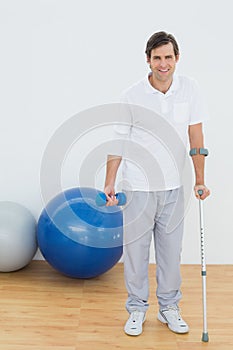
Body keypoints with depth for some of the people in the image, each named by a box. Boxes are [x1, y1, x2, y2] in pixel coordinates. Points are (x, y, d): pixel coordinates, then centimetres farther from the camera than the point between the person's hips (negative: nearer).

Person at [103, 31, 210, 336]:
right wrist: (110, 183, -9)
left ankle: (169, 307, 29)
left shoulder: (189, 88, -2)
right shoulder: (132, 95, -8)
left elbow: (195, 136, 2)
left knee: (171, 250, 12)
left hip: (173, 187, 2)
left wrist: (200, 180, 0)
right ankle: (137, 308, 26)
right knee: (135, 250, 8)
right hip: (139, 187, -2)